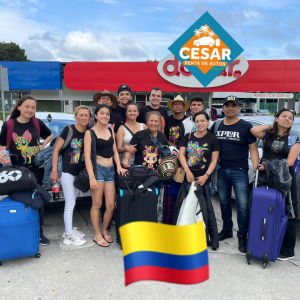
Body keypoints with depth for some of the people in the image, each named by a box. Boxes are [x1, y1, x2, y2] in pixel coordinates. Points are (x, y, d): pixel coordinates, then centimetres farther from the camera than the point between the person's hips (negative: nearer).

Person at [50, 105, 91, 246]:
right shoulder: (69, 130, -11)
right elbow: (56, 150, -10)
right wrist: (54, 170, -14)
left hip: (80, 172, 5)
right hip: (67, 172, -5)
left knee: (72, 202, 17)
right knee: (70, 203, -1)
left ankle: (70, 229, 30)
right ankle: (69, 236, 9)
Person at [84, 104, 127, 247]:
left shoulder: (111, 130, 13)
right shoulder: (90, 132, -4)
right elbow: (87, 156, -11)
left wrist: (119, 166, -1)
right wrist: (91, 177, -19)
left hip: (110, 170, 5)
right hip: (98, 169, -5)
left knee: (111, 206, 4)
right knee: (97, 204, 3)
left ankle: (104, 231, 27)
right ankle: (97, 235, 19)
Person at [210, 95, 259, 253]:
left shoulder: (246, 126, -3)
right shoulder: (216, 125, 8)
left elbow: (253, 149, -3)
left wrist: (256, 169, -13)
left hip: (240, 171, -4)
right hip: (222, 170, 4)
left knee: (243, 205, -2)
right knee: (224, 202, 14)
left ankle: (242, 236, 12)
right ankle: (227, 230, 30)